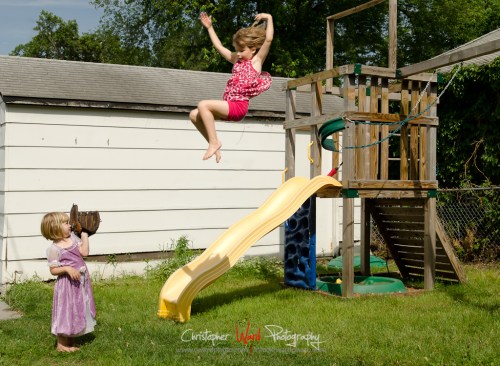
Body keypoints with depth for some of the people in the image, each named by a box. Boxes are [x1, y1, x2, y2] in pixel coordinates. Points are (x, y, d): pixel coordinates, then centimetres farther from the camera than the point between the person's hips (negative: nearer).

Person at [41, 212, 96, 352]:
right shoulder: (54, 249, -16)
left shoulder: (72, 237, 2)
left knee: (77, 312, 15)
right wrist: (67, 269, -28)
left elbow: (84, 252, -6)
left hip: (81, 282, 7)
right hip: (67, 284, -7)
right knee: (66, 312, 2)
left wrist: (84, 235, -6)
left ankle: (71, 343, 29)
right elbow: (53, 270, -14)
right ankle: (61, 344, 17)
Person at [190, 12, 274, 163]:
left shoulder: (257, 60, 1)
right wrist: (209, 27, 30)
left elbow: (268, 39, -12)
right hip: (228, 105, 8)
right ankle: (213, 144, 4)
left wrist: (269, 18, -10)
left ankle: (214, 141, -17)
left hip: (238, 106, -8)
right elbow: (219, 46, 28)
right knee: (194, 115, 0)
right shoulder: (237, 60, 20)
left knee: (203, 105, -24)